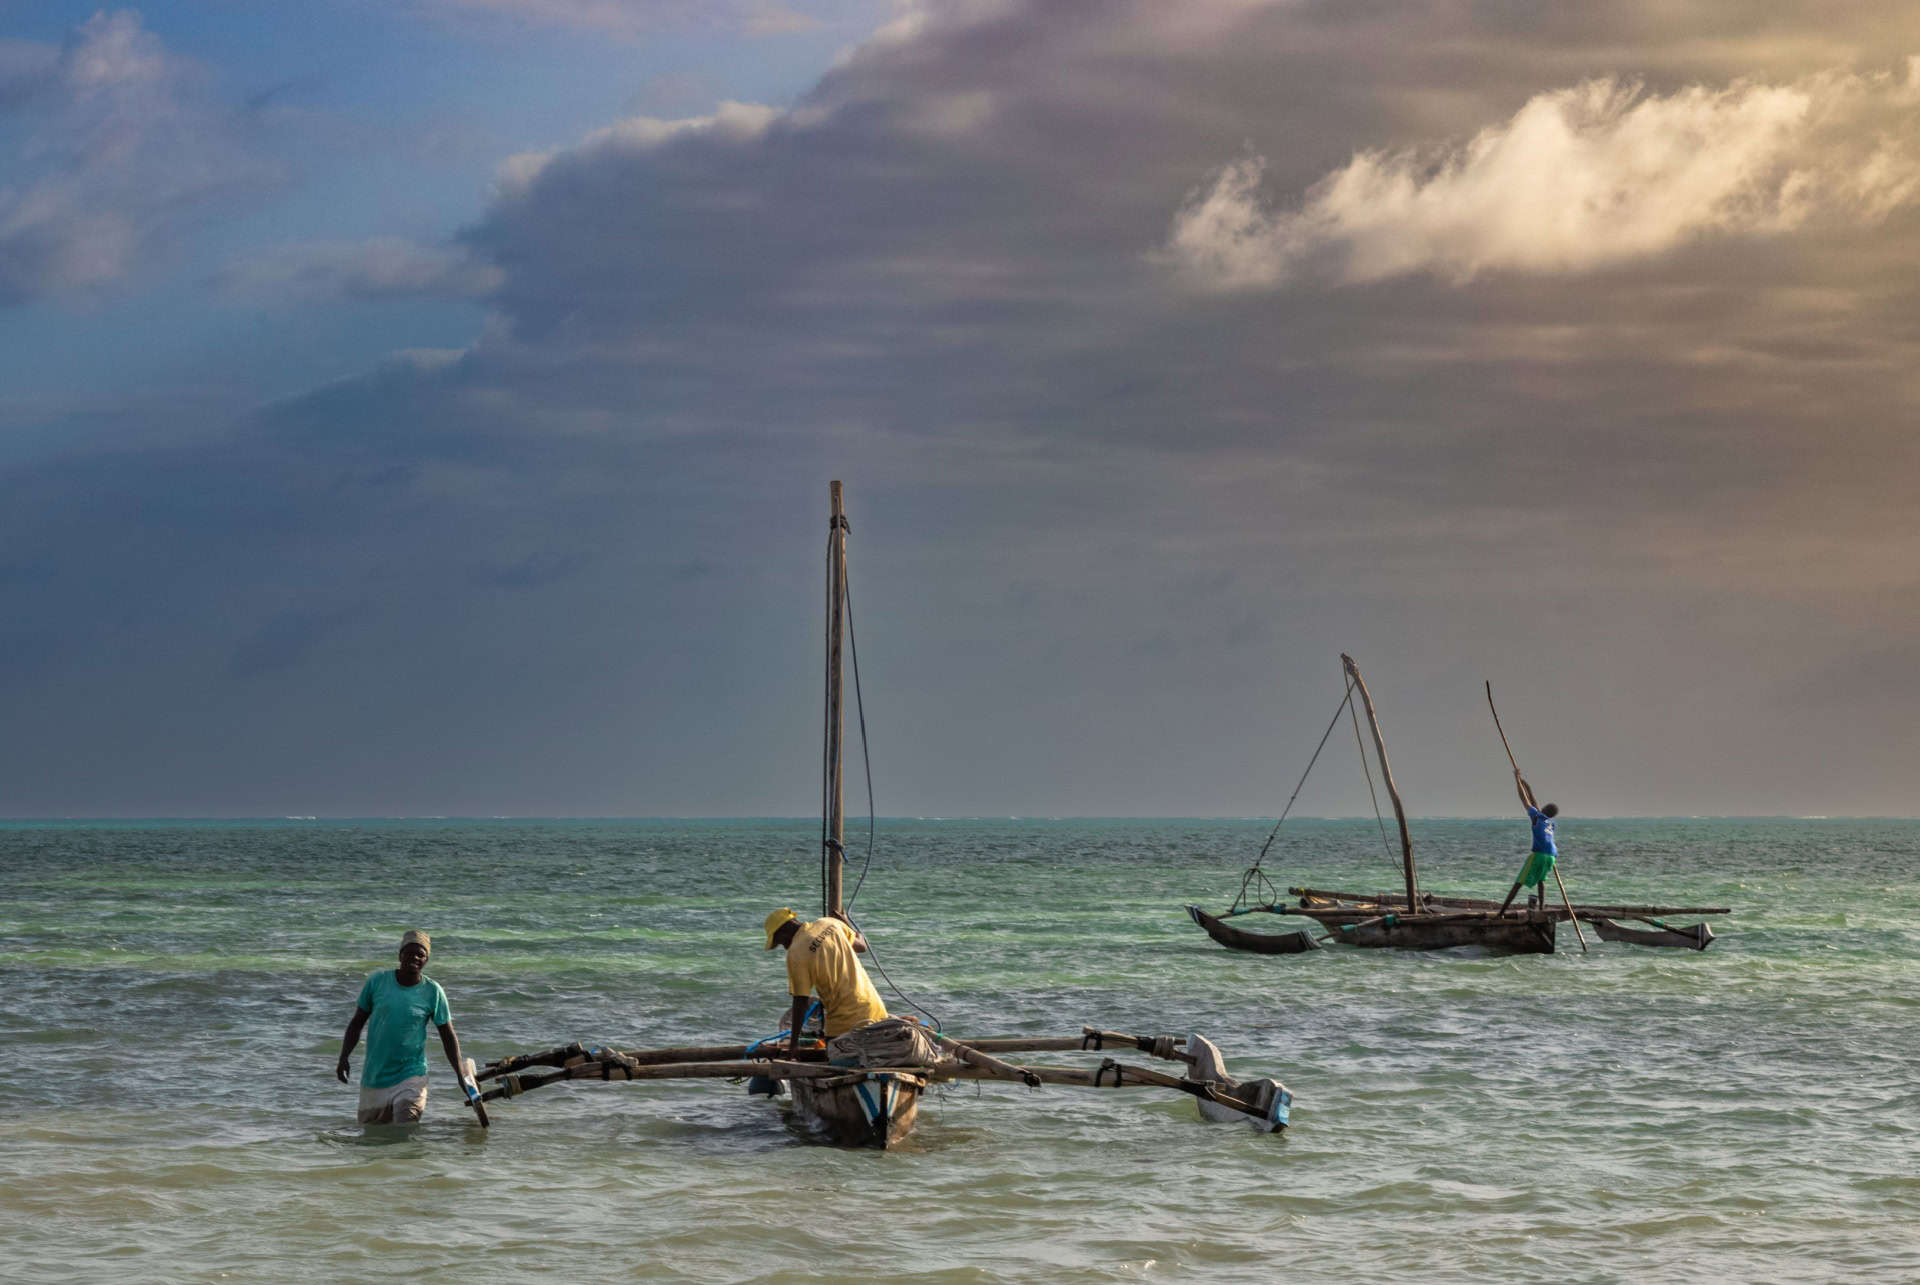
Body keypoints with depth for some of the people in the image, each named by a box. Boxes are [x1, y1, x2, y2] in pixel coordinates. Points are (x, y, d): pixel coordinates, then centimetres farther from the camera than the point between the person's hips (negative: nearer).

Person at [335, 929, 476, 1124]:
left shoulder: (432, 991, -4)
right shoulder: (378, 981, -1)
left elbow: (448, 1036, 3)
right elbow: (357, 1024, 7)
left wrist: (461, 1076, -4)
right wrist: (344, 1058, -6)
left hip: (410, 1077, -2)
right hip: (374, 1077, 2)